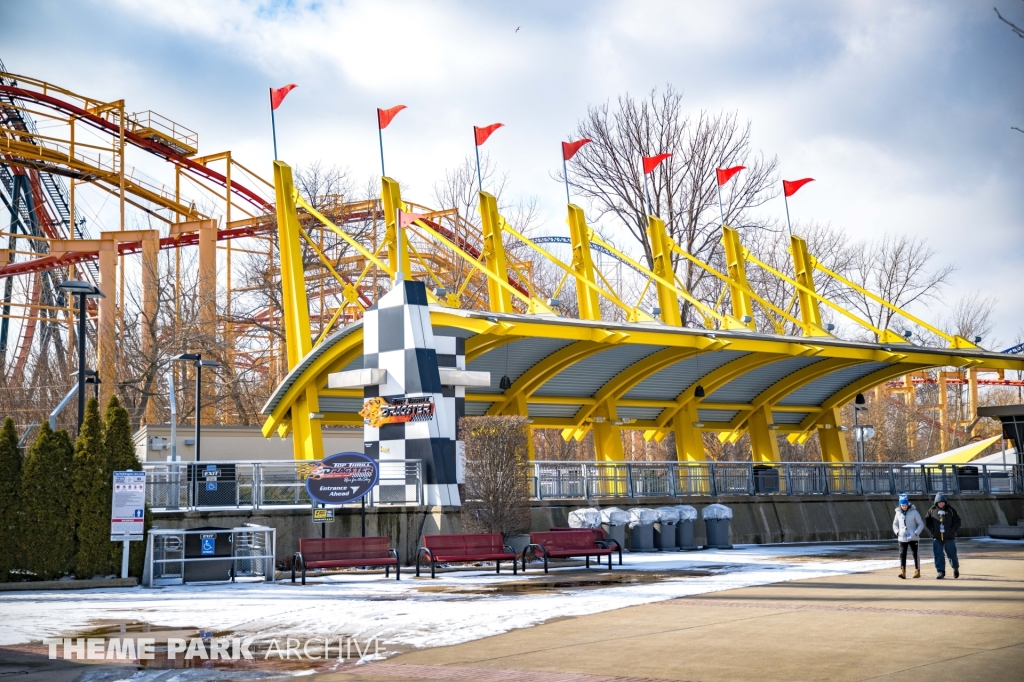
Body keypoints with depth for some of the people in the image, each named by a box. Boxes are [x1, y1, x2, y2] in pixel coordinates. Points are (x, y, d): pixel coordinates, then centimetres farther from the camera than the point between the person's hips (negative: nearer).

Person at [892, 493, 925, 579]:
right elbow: (895, 524, 17)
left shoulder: (914, 512, -5)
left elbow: (921, 524, -2)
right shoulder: (898, 513, 6)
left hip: (913, 538, -2)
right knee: (902, 554, -9)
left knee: (915, 554, 8)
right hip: (902, 538, 2)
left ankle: (917, 571, 21)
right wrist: (897, 532, 0)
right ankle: (902, 572, -13)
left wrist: (916, 533, -14)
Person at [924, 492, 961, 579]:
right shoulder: (932, 510, 2)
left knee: (952, 554, 6)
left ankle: (955, 568, 31)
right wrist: (932, 530, -3)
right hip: (937, 537, 1)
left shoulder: (950, 510, -3)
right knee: (938, 555, -2)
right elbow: (928, 521, 10)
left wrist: (953, 531, -9)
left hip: (949, 537, -1)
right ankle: (941, 572, 6)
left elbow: (957, 521, 0)